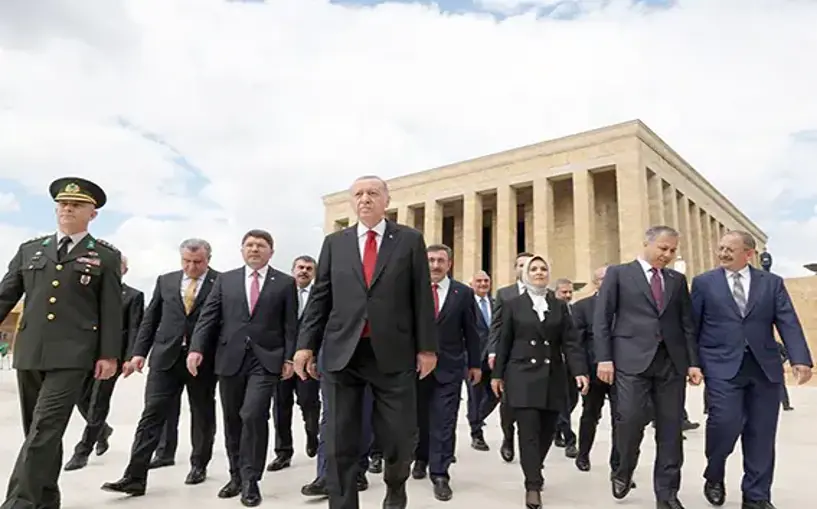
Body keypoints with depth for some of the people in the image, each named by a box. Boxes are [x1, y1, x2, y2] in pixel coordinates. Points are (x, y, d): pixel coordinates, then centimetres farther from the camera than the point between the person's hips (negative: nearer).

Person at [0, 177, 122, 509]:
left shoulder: (106, 256, 4)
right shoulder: (29, 250, 14)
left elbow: (112, 310, 0)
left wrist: (109, 355, -6)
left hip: (72, 355, -4)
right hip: (29, 353, 5)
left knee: (45, 430, -11)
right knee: (38, 431, 13)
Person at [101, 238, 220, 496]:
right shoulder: (165, 281, 10)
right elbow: (150, 319, 11)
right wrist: (139, 352, 4)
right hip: (166, 356, 3)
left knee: (202, 415, 11)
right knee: (152, 414, -1)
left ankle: (199, 465, 29)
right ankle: (134, 477, 3)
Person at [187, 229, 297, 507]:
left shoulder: (285, 283, 5)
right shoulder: (225, 280, 11)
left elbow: (290, 325, 2)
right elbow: (208, 317, 4)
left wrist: (289, 357, -6)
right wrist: (197, 348, -9)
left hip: (266, 360, -3)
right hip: (230, 358, 3)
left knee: (254, 415, -14)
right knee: (232, 420, 11)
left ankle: (251, 480, 2)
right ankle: (236, 475, 28)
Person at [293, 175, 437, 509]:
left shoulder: (410, 240, 5)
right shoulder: (334, 242, 11)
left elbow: (422, 296, 3)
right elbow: (320, 297, 9)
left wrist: (427, 346, -1)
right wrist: (306, 343, 2)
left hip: (393, 352, -1)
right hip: (341, 352, 2)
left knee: (399, 435, 7)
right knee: (339, 441, 5)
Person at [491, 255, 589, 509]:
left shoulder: (560, 306, 9)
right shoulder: (513, 305, 3)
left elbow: (571, 342, 2)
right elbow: (504, 342, 3)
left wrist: (580, 371, -11)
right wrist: (497, 374, 2)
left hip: (553, 378, 3)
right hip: (523, 376, -3)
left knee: (547, 431, 8)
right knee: (529, 432, -7)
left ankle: (534, 474, 31)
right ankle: (533, 485, 2)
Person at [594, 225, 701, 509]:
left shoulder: (677, 280, 17)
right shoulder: (618, 273, 5)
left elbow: (688, 324, 15)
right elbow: (601, 318, 0)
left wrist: (693, 362, 6)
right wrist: (604, 358, -8)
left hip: (671, 361, 4)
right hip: (632, 359, -4)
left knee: (670, 428, 4)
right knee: (632, 419, -10)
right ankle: (623, 472, 18)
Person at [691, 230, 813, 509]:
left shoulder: (772, 282, 10)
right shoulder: (703, 282, 5)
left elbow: (788, 323, 1)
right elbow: (691, 326, 4)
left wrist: (800, 359, -13)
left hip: (765, 367, 3)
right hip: (722, 366, -2)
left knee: (761, 433, 5)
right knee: (726, 423, -13)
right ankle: (714, 476, 15)